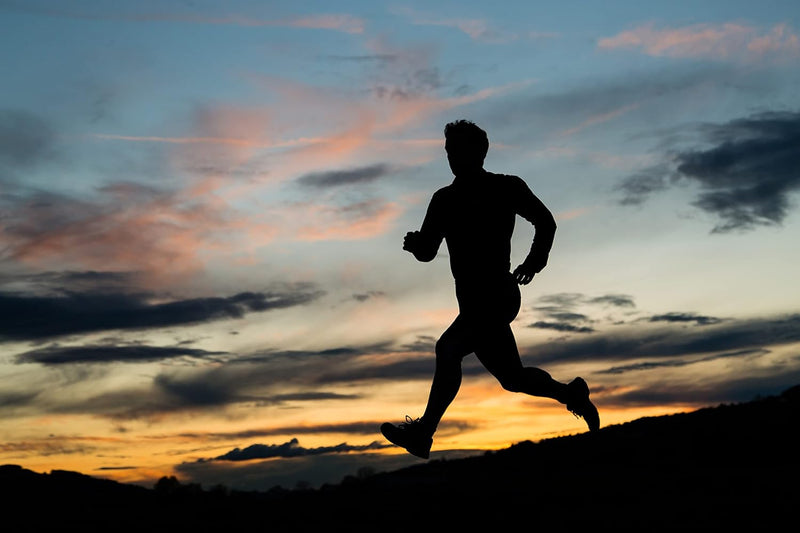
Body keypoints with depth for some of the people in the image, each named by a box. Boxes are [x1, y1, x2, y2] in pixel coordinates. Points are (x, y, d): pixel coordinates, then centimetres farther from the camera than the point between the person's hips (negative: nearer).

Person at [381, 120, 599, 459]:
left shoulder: (506, 188, -1)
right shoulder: (445, 199, 12)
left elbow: (545, 222, 10)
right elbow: (428, 251, 10)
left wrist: (535, 261, -3)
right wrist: (415, 244, -12)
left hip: (498, 295, -7)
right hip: (473, 301, 7)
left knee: (449, 348, -19)